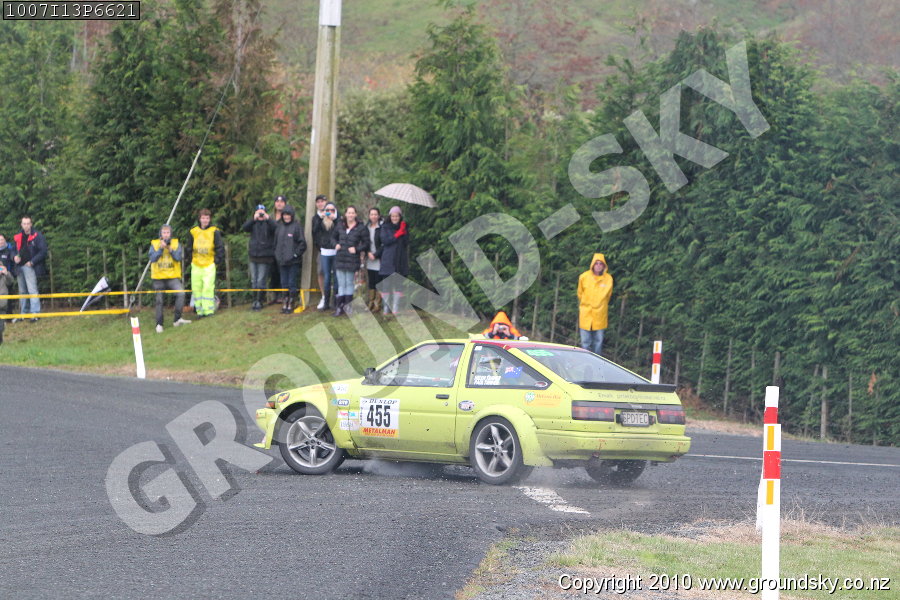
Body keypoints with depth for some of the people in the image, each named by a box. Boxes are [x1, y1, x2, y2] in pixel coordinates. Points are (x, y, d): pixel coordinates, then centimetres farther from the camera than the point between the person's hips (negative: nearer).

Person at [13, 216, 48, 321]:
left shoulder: (37, 236, -4)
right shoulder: (18, 237, 15)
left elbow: (43, 251, -9)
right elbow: (15, 250, 24)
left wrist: (32, 262, -14)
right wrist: (15, 257, 0)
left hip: (30, 267, -7)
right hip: (20, 267, 7)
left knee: (32, 290, -12)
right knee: (22, 291, 11)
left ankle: (35, 313, -15)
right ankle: (23, 313, 17)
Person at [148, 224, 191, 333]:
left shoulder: (176, 243, 4)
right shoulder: (154, 244, 3)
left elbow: (178, 257, -8)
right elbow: (153, 258, -10)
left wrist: (170, 249, -20)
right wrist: (161, 248, -18)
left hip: (173, 276, -1)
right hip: (158, 277, 1)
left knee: (181, 293, -23)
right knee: (159, 301, 4)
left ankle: (177, 319, -18)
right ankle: (159, 324, 14)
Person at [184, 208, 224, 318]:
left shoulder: (214, 232, -1)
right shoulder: (194, 232, 9)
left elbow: (220, 247, 3)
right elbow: (188, 248, 19)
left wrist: (217, 260, -1)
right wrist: (189, 259, 14)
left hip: (209, 265, -4)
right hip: (196, 265, 4)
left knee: (208, 287, -13)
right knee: (196, 288, 2)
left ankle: (209, 310, -11)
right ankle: (199, 311, 9)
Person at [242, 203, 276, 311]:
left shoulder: (269, 222, -2)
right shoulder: (253, 223, 8)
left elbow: (276, 228, -22)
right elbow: (244, 228, -10)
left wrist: (268, 218, -31)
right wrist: (254, 219, -22)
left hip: (265, 257, -4)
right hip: (253, 255, 4)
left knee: (261, 281, -4)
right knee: (254, 280, 10)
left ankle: (259, 301, 3)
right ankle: (255, 300, 20)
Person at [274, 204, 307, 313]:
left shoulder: (297, 226, -6)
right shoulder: (279, 227, 10)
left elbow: (302, 243, -8)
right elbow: (276, 242, 16)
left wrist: (296, 254, -11)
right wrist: (277, 255, 7)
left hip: (293, 260, -5)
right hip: (282, 260, 5)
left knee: (292, 283, -1)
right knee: (284, 283, 9)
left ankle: (291, 304, 5)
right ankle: (285, 302, 16)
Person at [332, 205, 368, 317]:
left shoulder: (361, 228, -4)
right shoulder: (340, 226, 8)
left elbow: (366, 243, -1)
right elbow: (334, 237, 23)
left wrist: (357, 249, -14)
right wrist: (336, 244, 3)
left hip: (352, 260, -4)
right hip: (340, 259, 4)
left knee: (349, 283, 4)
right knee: (341, 284, 6)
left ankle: (348, 306, 11)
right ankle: (339, 307, 7)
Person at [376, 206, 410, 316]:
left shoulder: (404, 227, 11)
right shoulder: (385, 227, 6)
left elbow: (406, 243, 2)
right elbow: (385, 240, -8)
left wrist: (404, 232, -10)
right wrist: (397, 234, -10)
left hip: (400, 260, 2)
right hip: (388, 260, -2)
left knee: (398, 285, -1)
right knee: (386, 284, -4)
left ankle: (396, 308, 2)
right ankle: (386, 308, 2)